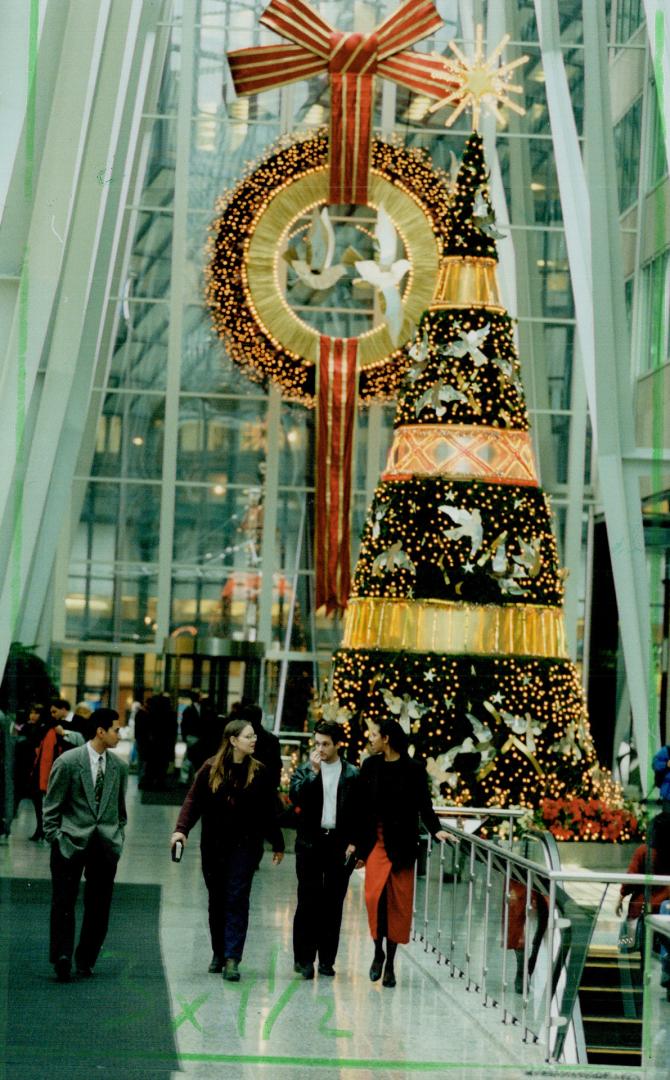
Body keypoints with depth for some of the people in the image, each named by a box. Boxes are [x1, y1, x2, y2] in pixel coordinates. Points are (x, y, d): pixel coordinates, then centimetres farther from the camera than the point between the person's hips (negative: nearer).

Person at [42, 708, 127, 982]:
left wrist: (117, 837, 11)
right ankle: (62, 958, 0)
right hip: (71, 843, -4)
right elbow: (51, 807, -1)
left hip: (106, 846, 4)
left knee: (99, 906, 5)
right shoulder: (67, 762, -5)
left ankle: (86, 960, 16)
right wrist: (55, 839, -5)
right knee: (64, 902, -4)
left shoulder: (119, 767, 9)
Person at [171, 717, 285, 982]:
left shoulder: (258, 771, 1)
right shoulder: (211, 769, -2)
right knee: (217, 900, 10)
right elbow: (193, 801, -5)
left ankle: (232, 959, -11)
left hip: (245, 846, -1)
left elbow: (269, 811, 6)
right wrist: (181, 829, -20)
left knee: (237, 900, -8)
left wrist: (277, 844, 8)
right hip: (214, 846, 1)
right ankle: (218, 953, 24)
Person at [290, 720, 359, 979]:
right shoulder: (305, 770, 5)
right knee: (307, 902, -1)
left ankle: (326, 959, 12)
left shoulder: (352, 775, 3)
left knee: (333, 904, 5)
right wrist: (314, 771, -15)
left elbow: (359, 812, 3)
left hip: (340, 845, 0)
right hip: (310, 843, 0)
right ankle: (304, 958, 5)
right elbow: (295, 796, -12)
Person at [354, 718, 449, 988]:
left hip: (401, 842, -1)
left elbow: (424, 805, -2)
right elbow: (362, 806, 7)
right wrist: (357, 844, 6)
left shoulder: (414, 769, -3)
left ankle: (390, 963, 14)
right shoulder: (370, 765, 5)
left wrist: (435, 830, -19)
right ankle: (378, 952, 5)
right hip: (376, 840, 1)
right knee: (374, 895, -15)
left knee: (398, 903, 2)